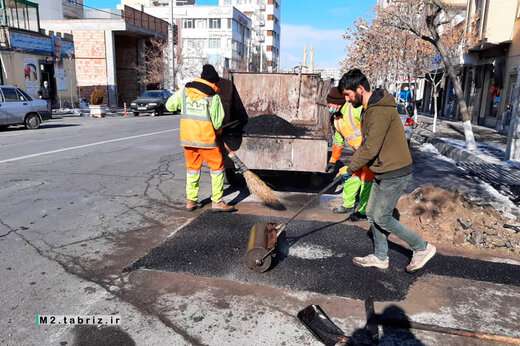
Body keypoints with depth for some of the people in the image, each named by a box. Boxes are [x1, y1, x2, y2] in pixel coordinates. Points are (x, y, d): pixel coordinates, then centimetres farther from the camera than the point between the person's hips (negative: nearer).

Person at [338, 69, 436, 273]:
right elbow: (366, 144, 15)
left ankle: (422, 248, 16)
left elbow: (371, 148, -24)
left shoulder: (380, 111, -23)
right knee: (372, 213, 14)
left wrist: (351, 168, -11)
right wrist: (353, 164, 6)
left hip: (395, 173, -10)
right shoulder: (370, 108, 9)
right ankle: (380, 257, 28)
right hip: (383, 172, 10)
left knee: (381, 218, -1)